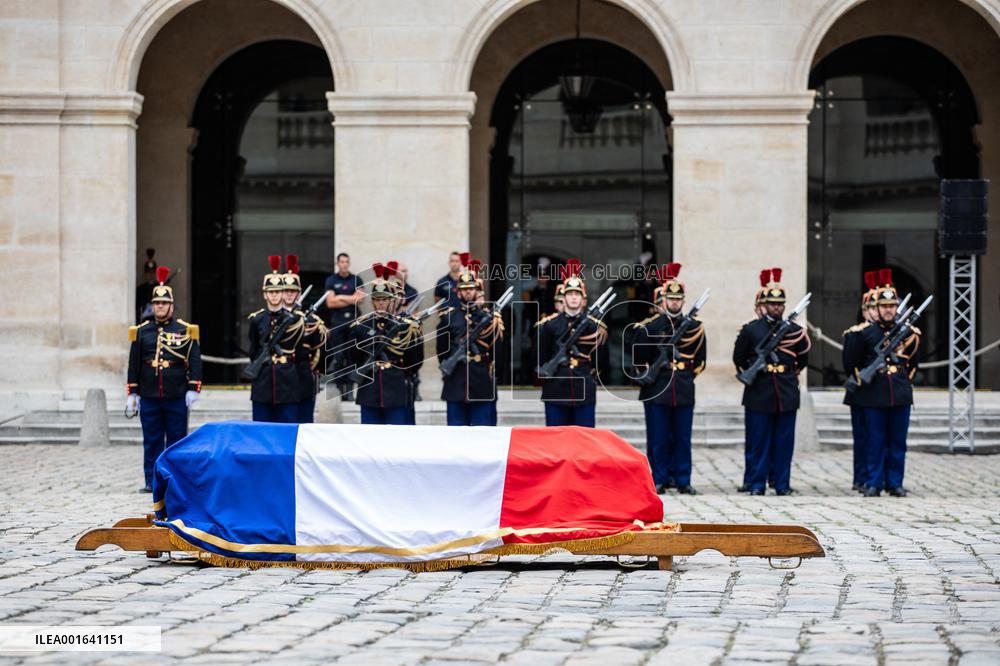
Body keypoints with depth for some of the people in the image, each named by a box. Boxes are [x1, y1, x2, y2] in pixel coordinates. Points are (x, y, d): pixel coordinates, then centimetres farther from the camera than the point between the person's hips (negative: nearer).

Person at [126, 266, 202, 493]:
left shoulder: (185, 330, 2)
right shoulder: (141, 331, 7)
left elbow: (194, 361, 1)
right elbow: (134, 363, 9)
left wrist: (193, 389, -6)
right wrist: (132, 393, 6)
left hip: (176, 397, -2)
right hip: (149, 397, 2)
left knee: (177, 440, 4)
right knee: (151, 441, 5)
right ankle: (152, 481, 11)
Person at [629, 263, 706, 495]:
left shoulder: (694, 327, 6)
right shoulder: (649, 326, -3)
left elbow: (700, 359, 14)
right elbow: (639, 358, -2)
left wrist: (688, 376, 7)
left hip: (684, 391, 2)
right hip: (657, 391, -2)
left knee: (682, 438, 5)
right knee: (658, 438, 2)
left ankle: (682, 480, 11)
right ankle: (660, 480, 8)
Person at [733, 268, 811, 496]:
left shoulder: (794, 331, 6)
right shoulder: (751, 329, 1)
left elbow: (803, 357, 21)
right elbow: (739, 359, 11)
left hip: (787, 394, 2)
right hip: (759, 394, -2)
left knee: (784, 441, 4)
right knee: (758, 441, 1)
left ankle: (782, 483, 10)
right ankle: (756, 483, 6)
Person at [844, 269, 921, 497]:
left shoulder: (907, 332, 7)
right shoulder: (864, 332, -1)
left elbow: (913, 362, 22)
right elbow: (852, 362, 8)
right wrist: (863, 381, 8)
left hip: (901, 395, 2)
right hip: (874, 397, -2)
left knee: (897, 442, 5)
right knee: (875, 442, 1)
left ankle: (895, 483, 12)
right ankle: (874, 483, 6)